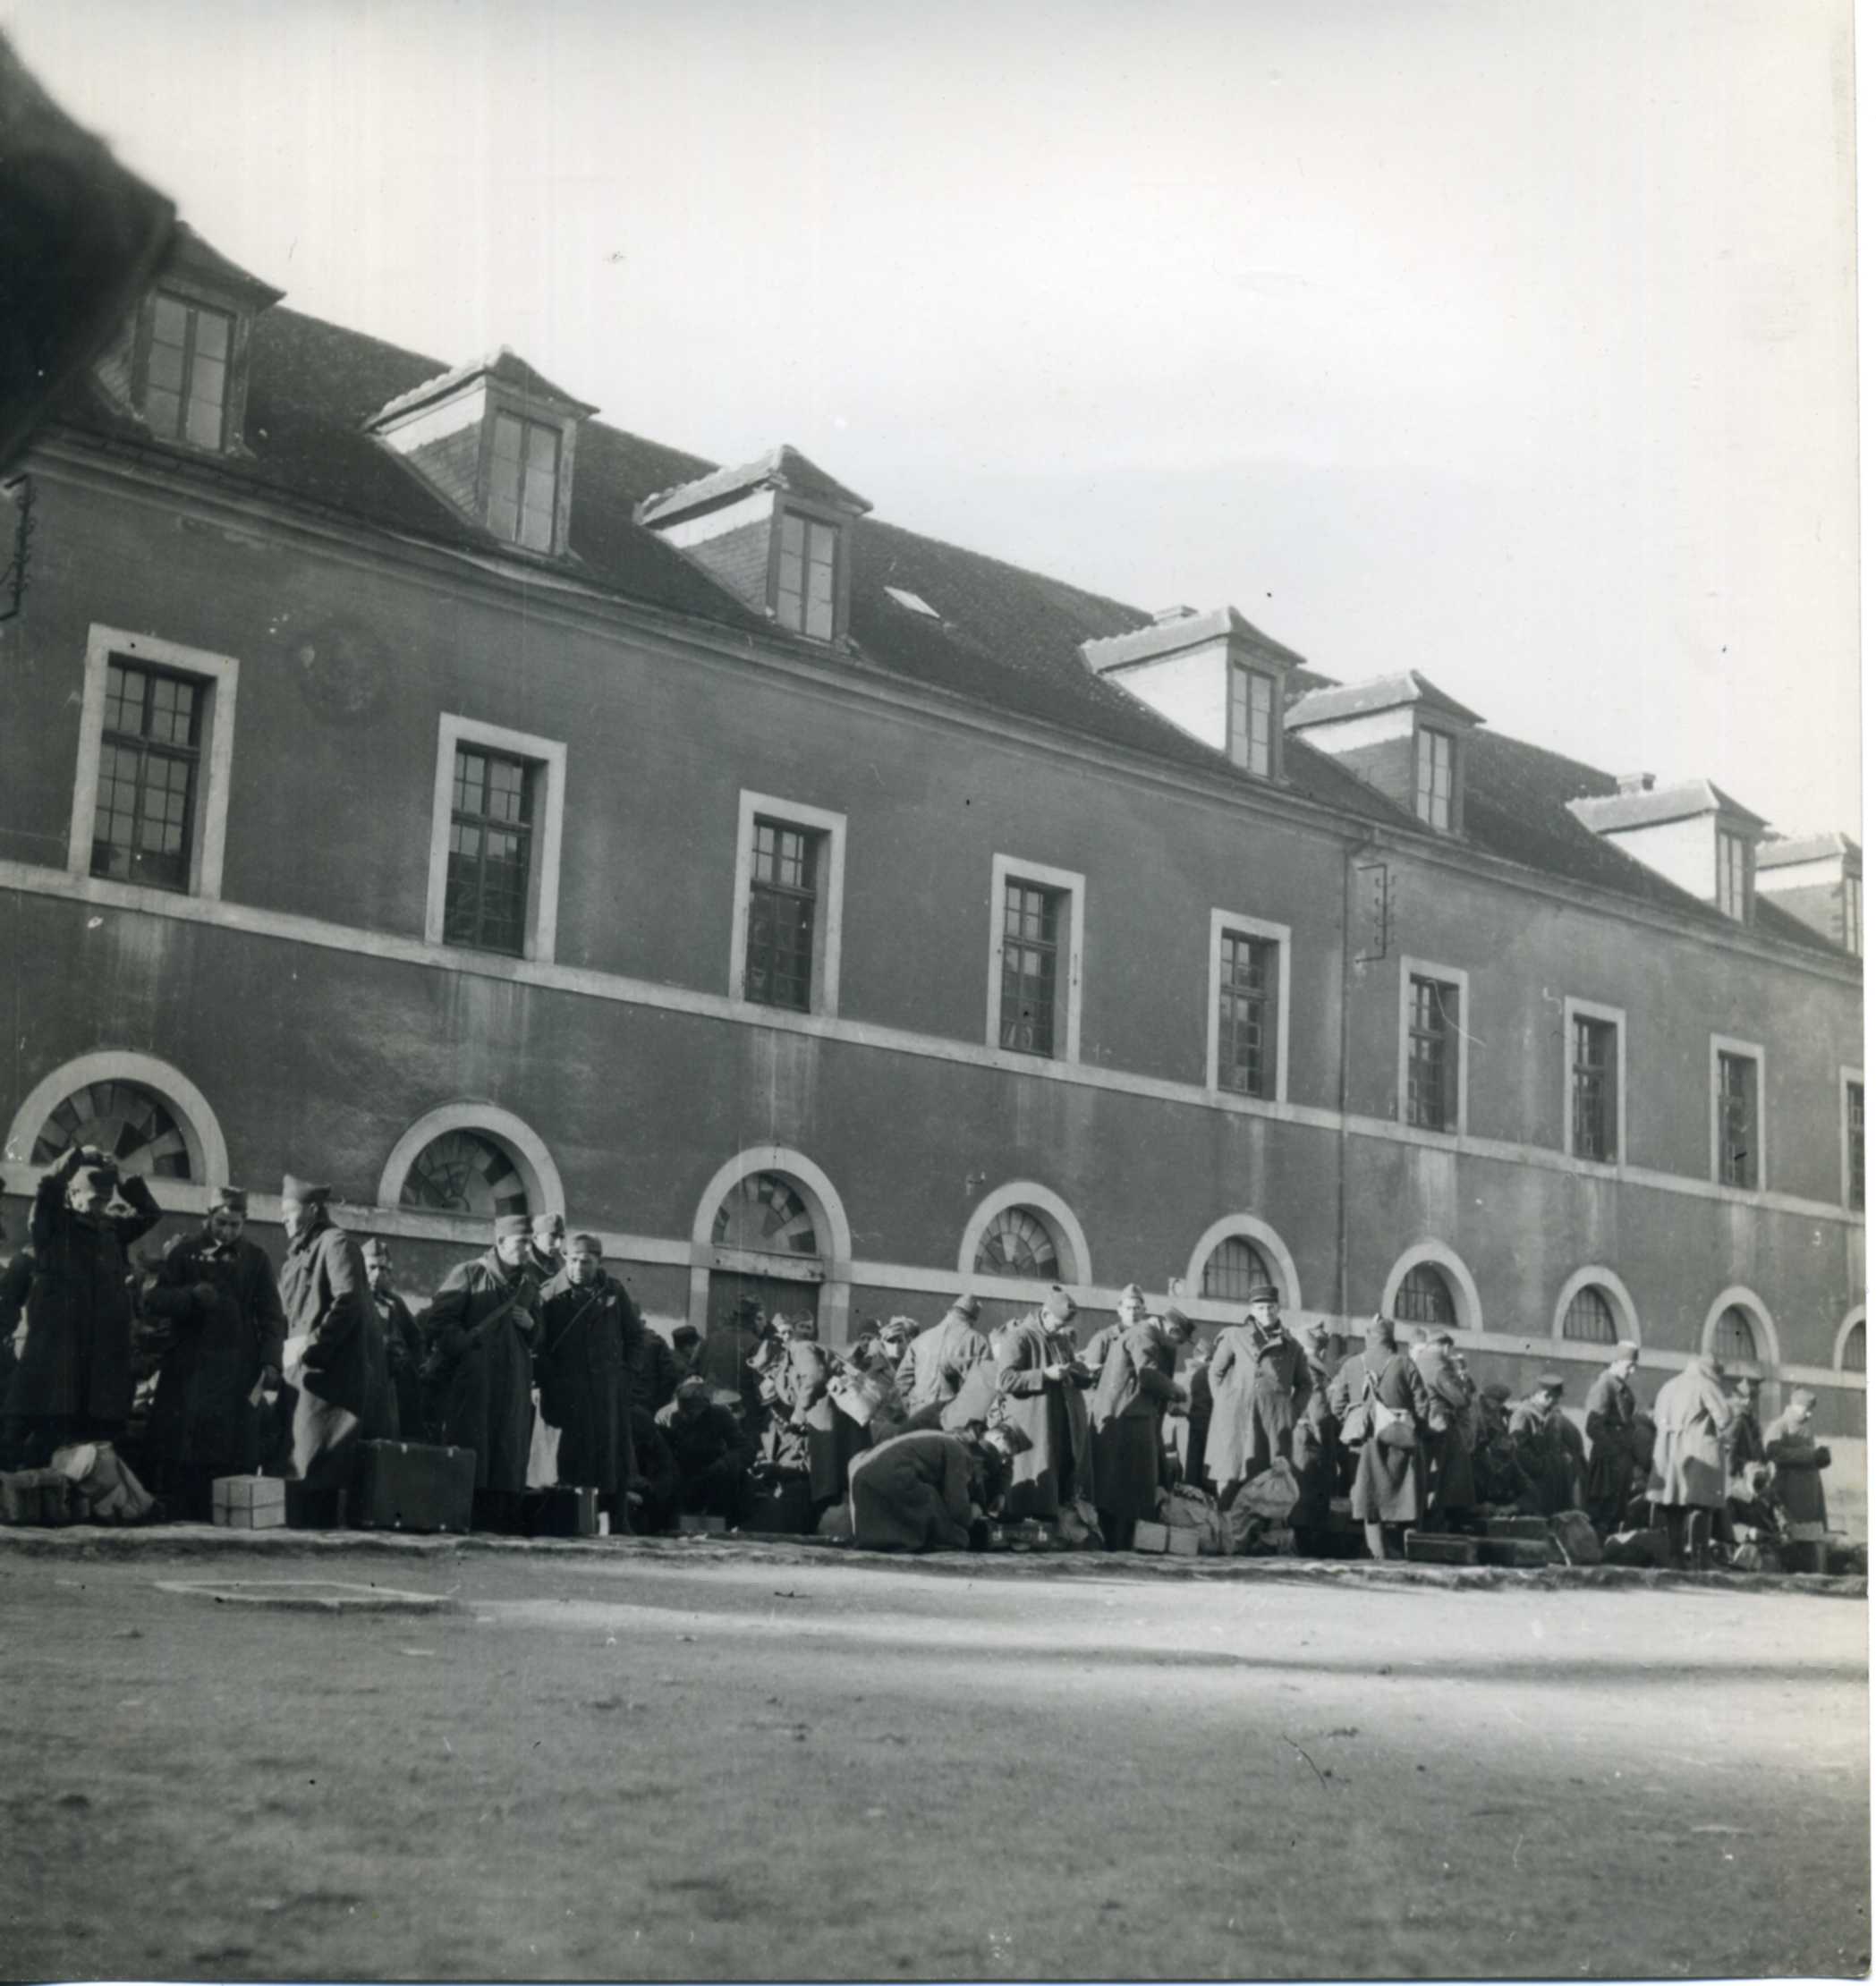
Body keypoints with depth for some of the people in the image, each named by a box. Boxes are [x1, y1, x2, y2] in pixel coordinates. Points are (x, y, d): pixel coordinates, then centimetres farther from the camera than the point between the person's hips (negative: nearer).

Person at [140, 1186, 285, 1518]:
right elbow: (154, 1301, 4)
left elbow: (271, 1316, 7)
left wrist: (271, 1360, -6)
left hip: (237, 1371, 0)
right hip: (189, 1368, 0)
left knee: (234, 1453, -5)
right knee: (178, 1453, -5)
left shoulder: (255, 1259, 10)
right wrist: (192, 1294, -14)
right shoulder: (186, 1251, 8)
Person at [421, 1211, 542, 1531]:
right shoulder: (468, 1274, 1)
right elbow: (438, 1319, -5)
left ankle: (503, 1521, 0)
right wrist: (466, 1345, -14)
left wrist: (530, 1324, 1)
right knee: (469, 1453, -9)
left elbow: (537, 1339, 23)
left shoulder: (529, 1284, 17)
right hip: (471, 1381, -5)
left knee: (509, 1454, 0)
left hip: (513, 1386, 5)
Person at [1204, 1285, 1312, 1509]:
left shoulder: (1291, 1346, 14)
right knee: (1230, 1474, -5)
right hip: (1237, 1416, -2)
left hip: (1275, 1418, 2)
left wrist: (1293, 1411, 7)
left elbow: (1304, 1383, 20)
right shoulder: (1234, 1335, 9)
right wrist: (1223, 1404, 2)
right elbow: (1216, 1372, 11)